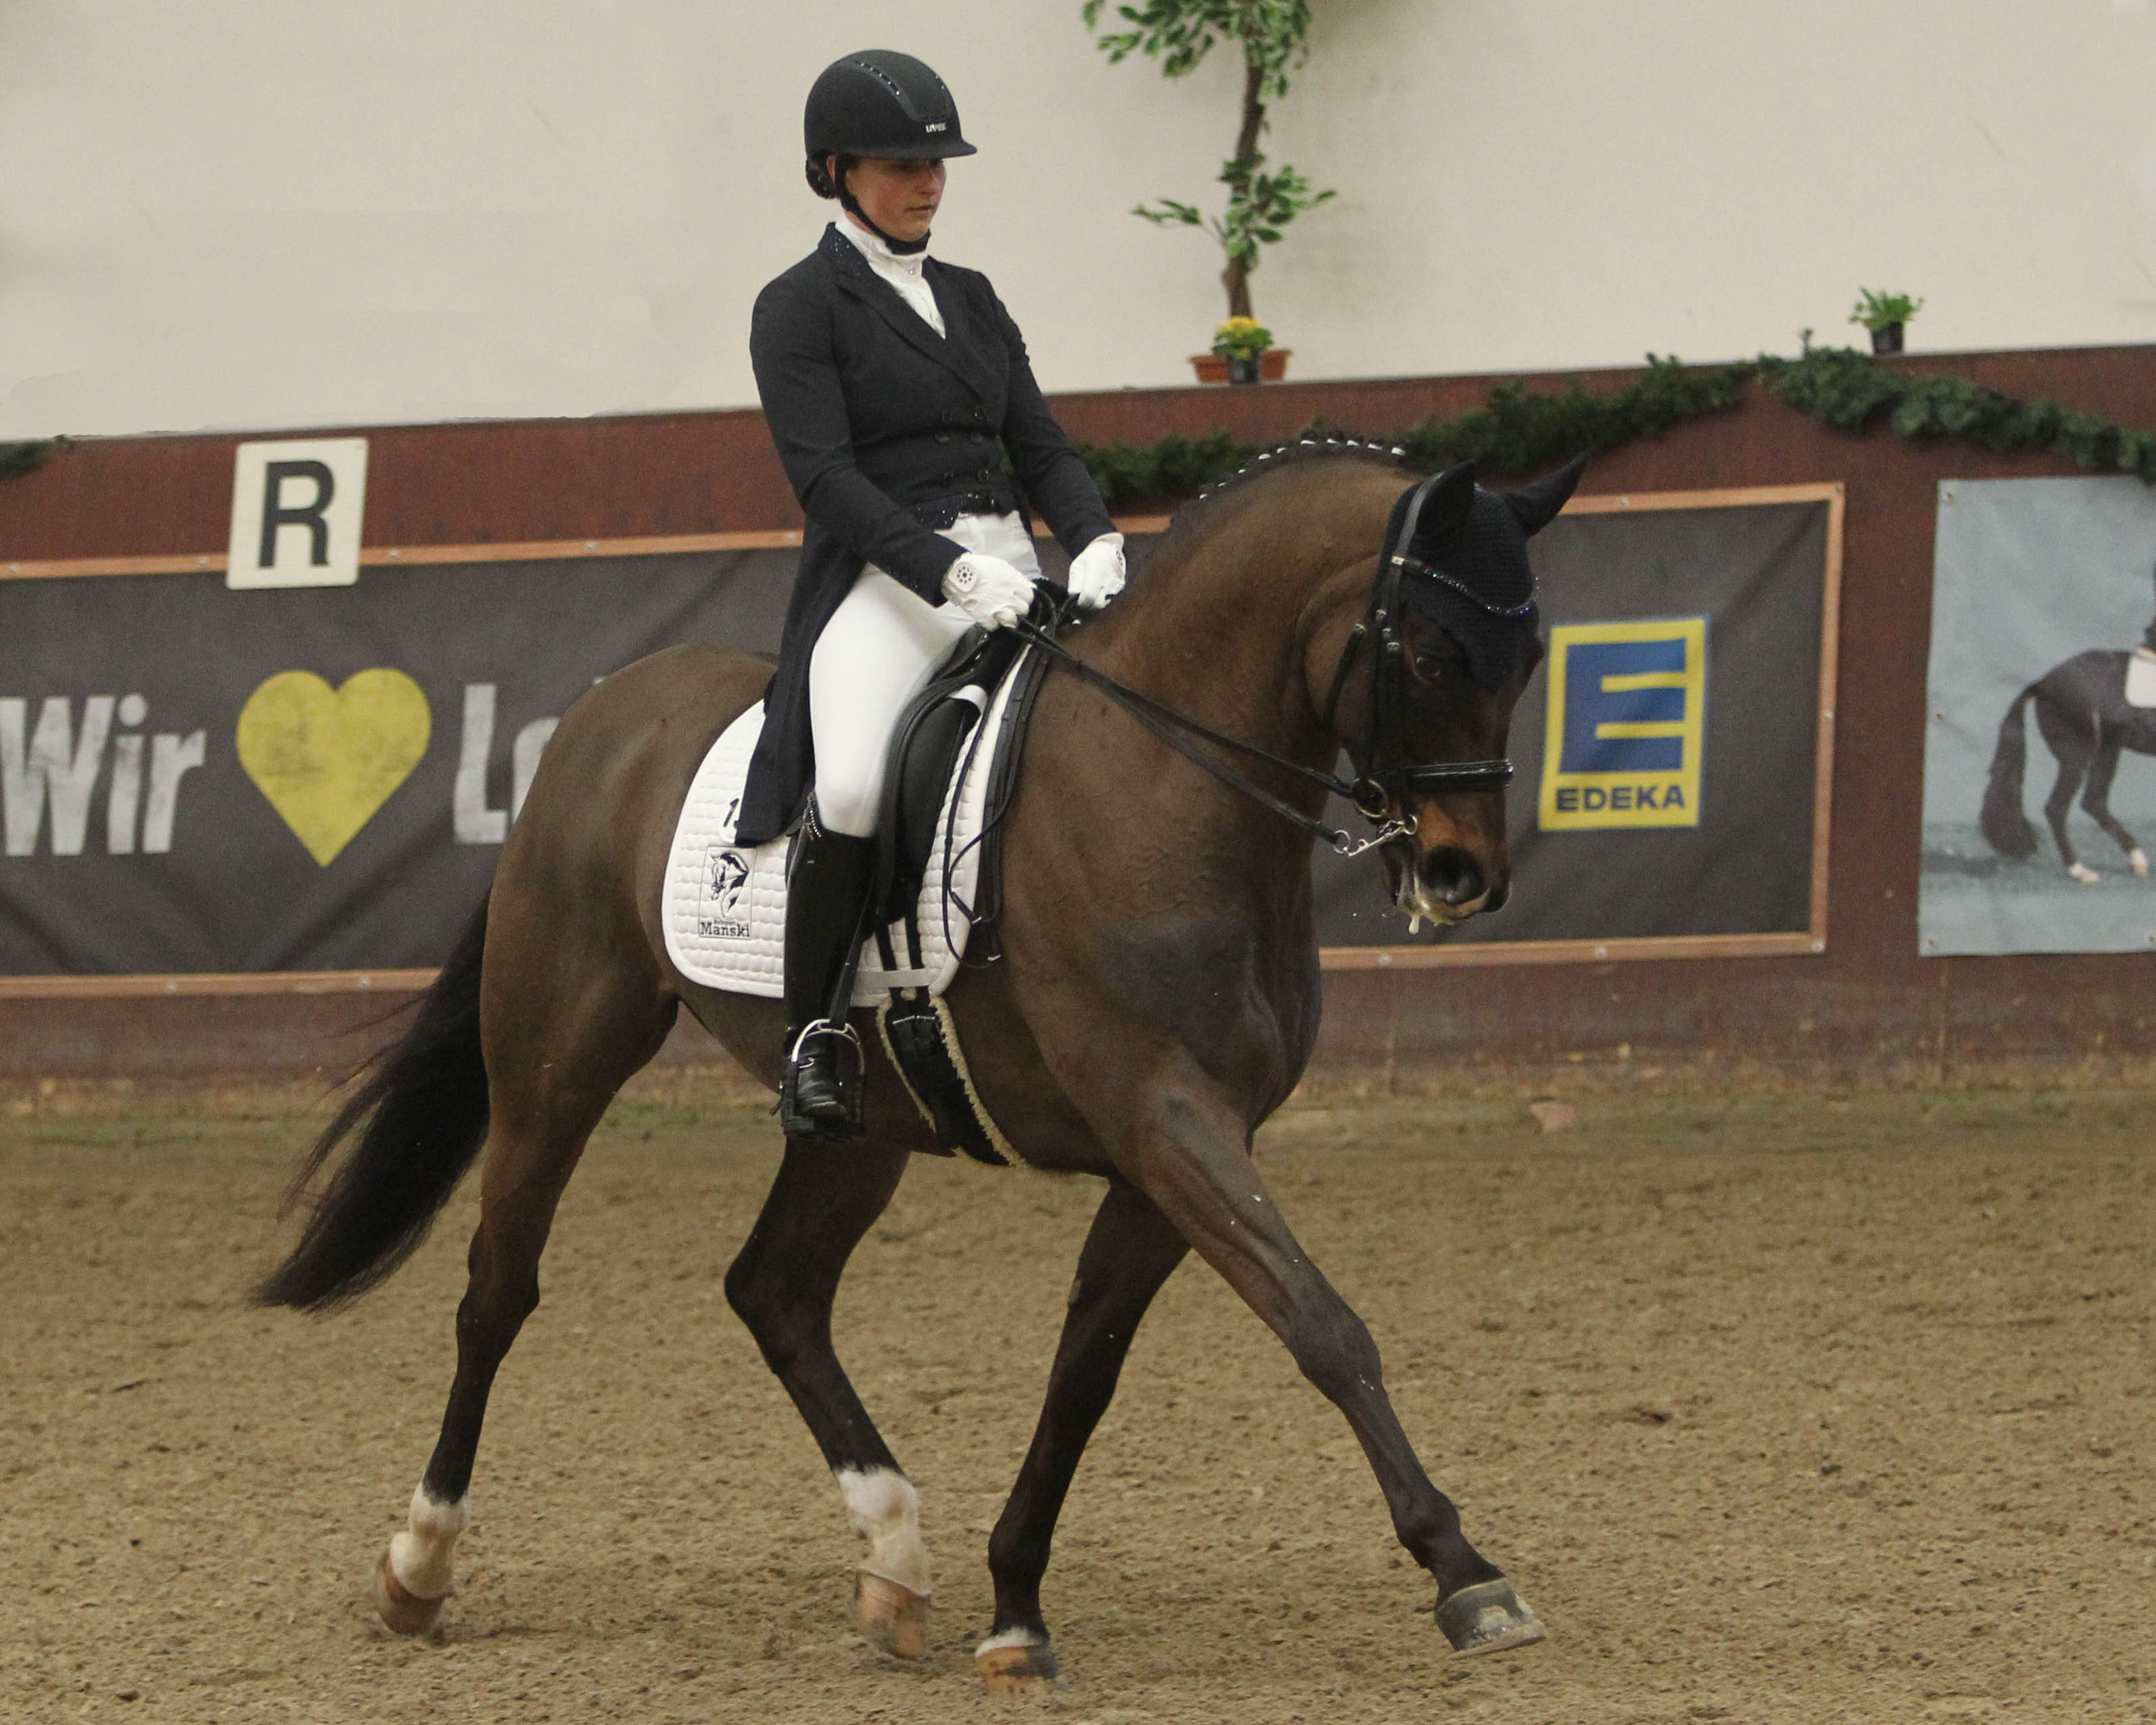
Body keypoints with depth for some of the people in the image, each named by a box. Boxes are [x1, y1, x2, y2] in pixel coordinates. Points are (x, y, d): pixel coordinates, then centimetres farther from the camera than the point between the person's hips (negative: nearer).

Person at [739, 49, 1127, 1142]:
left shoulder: (972, 301, 21)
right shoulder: (801, 308, 2)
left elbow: (1039, 446, 16)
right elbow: (825, 477, -10)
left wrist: (1095, 541, -6)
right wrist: (952, 570, -22)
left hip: (1010, 570, 7)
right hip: (884, 585, -6)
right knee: (852, 786, -32)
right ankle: (815, 1032, -17)